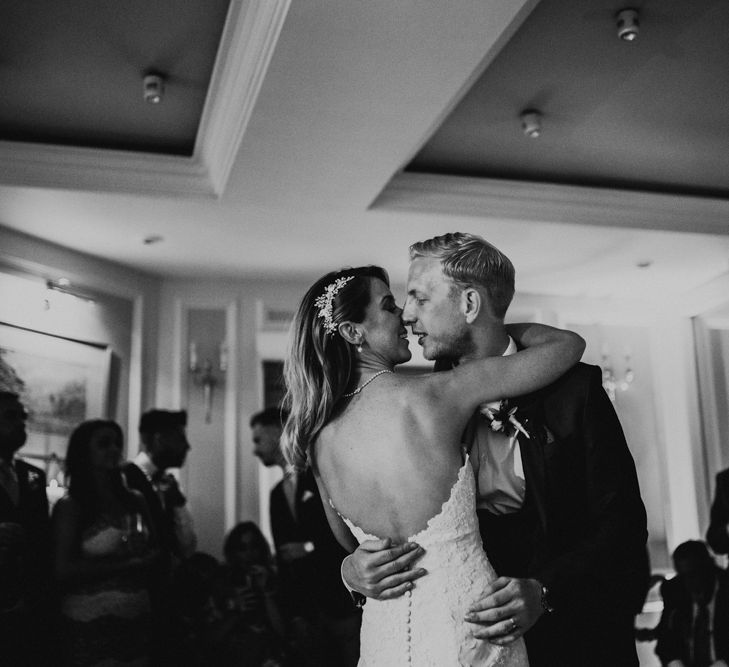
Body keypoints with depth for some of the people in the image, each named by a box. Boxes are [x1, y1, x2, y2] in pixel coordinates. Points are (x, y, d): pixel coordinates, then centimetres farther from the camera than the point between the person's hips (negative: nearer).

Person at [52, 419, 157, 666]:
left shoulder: (135, 501, 7)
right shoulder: (70, 506, -5)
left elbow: (153, 552, 13)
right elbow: (63, 571, -11)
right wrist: (126, 565, -10)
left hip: (137, 620, 4)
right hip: (90, 625, -4)